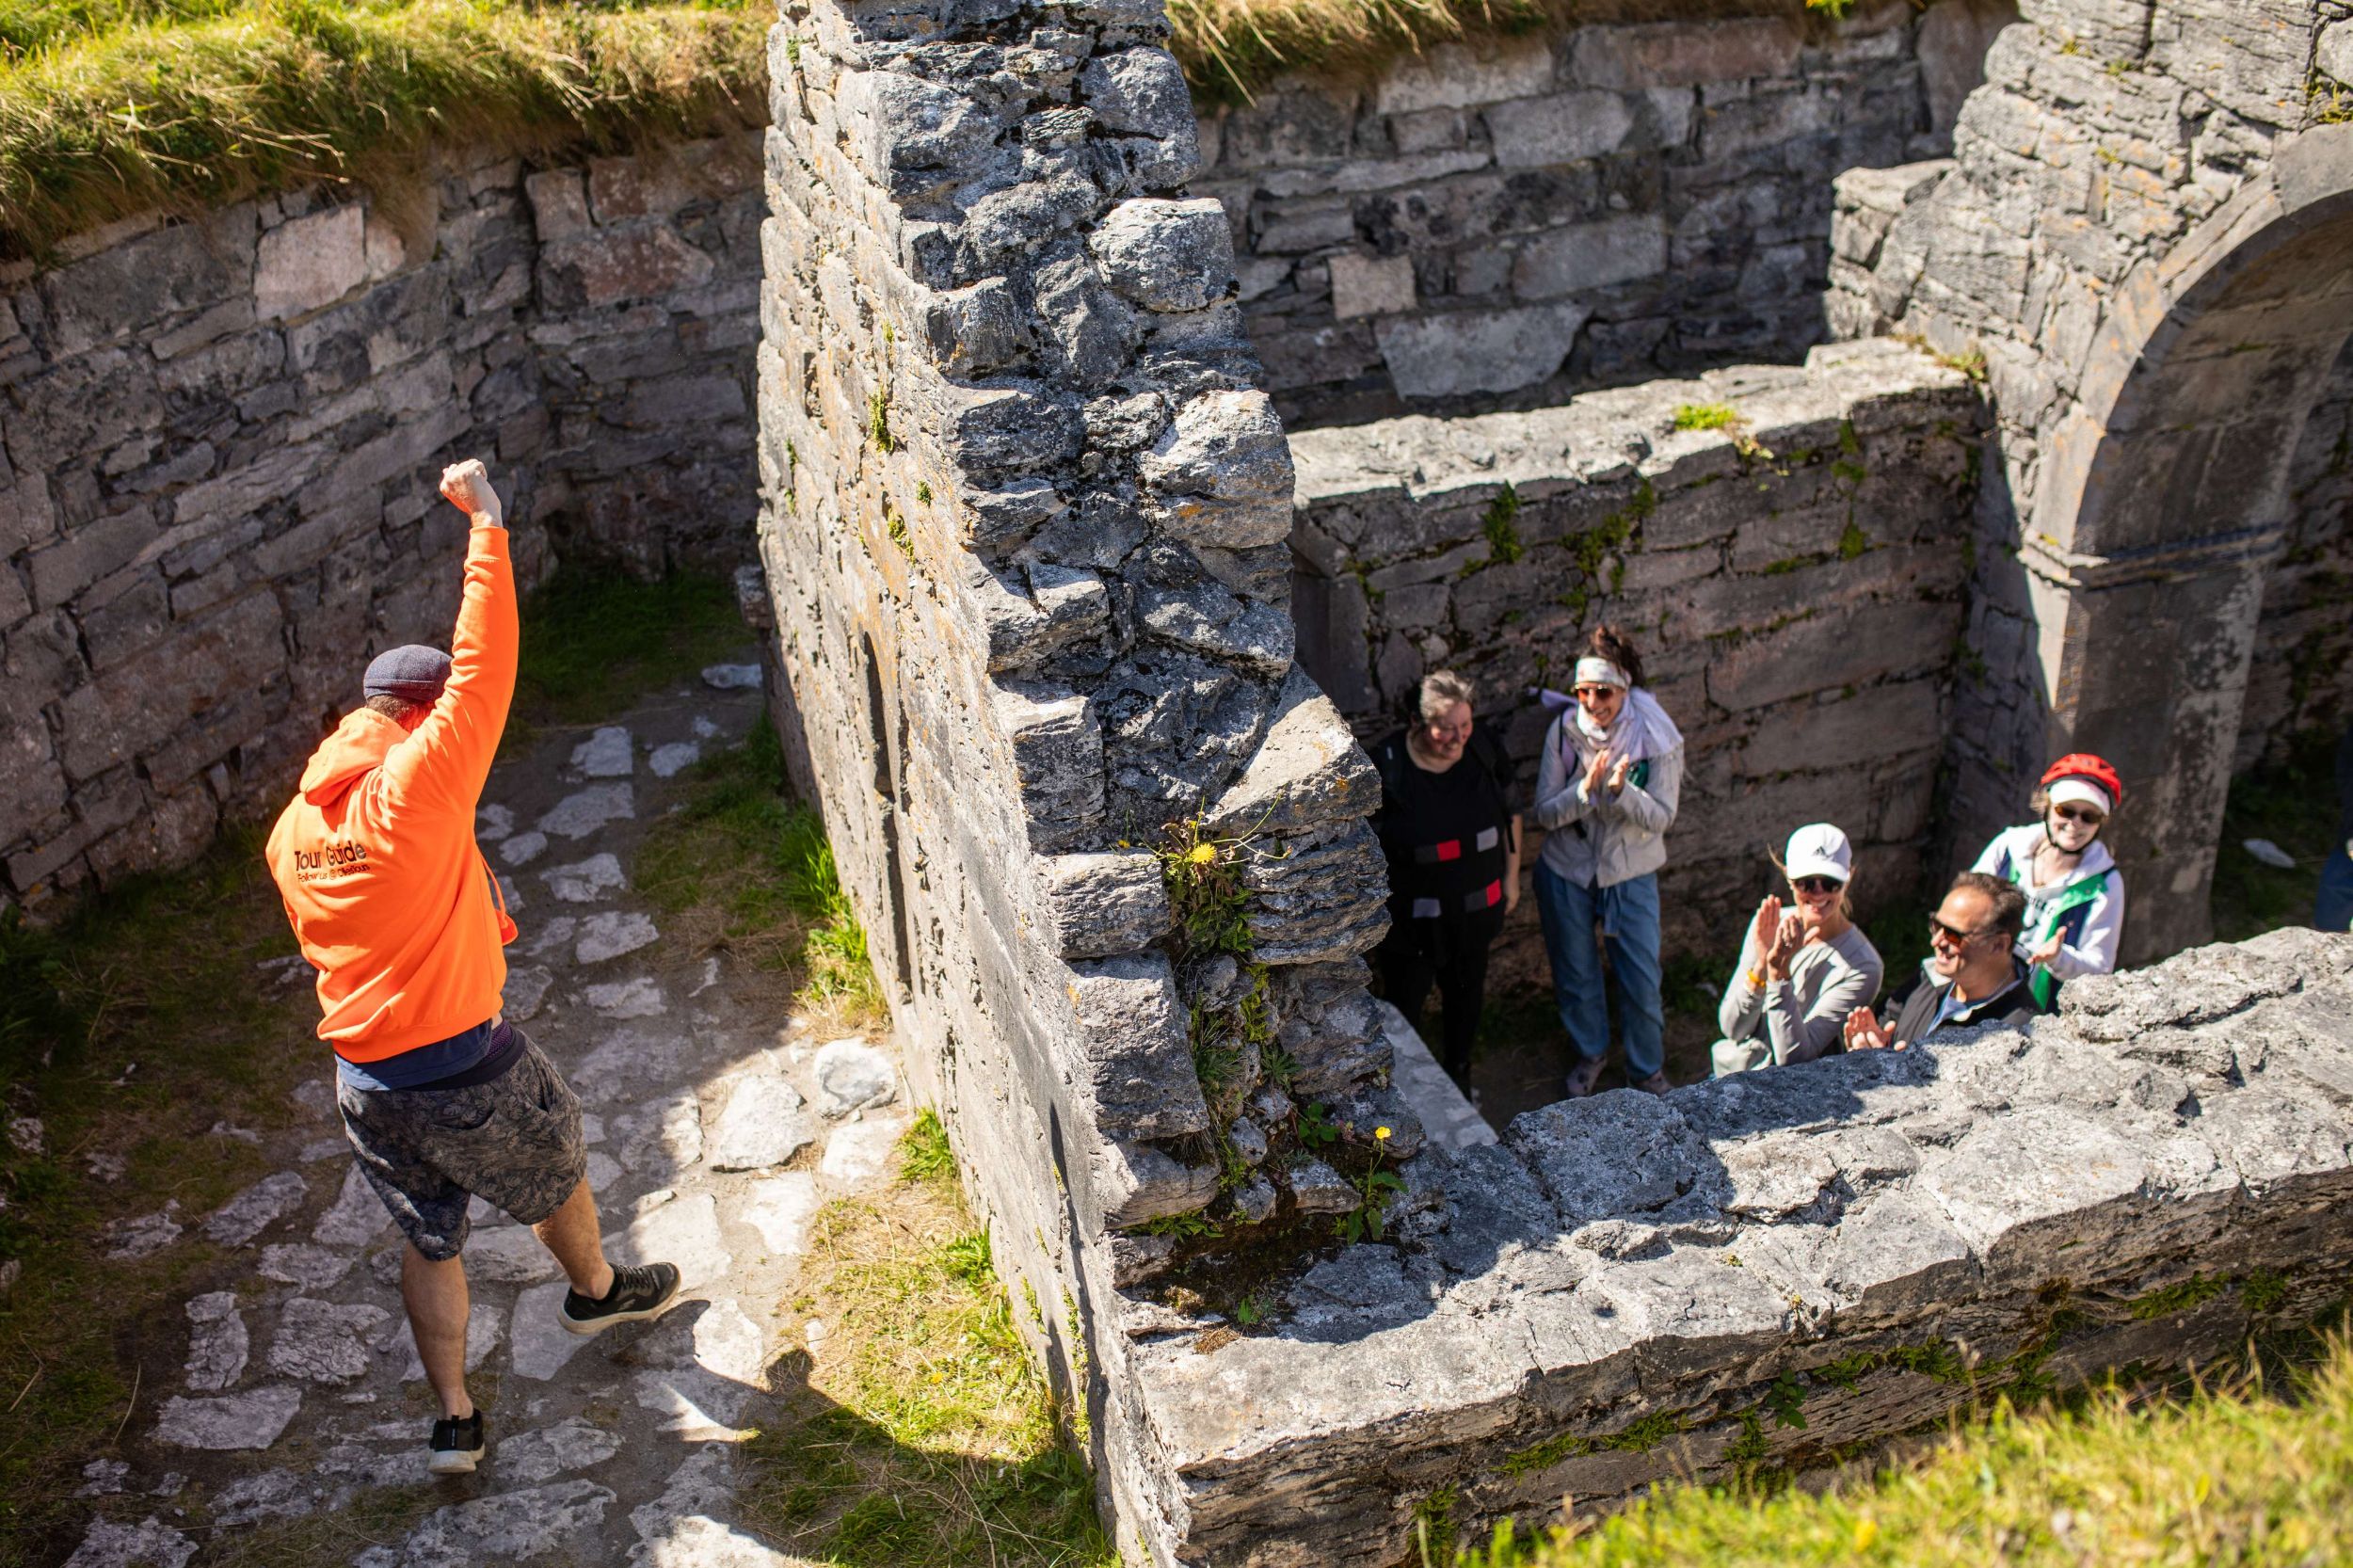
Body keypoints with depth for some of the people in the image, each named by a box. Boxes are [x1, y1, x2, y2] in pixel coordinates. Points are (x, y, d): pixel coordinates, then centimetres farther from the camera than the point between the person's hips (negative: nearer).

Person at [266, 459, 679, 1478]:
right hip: (468, 1072, -6)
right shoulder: (415, 793, -21)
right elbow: (482, 670, -22)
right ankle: (596, 1293, 49)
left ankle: (453, 1421, 30)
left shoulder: (290, 835, 2)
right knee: (555, 1176, 24)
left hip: (365, 1085, 6)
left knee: (430, 1244, 22)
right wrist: (487, 526, -16)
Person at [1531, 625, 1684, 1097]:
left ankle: (1647, 1070, 30)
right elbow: (1545, 813, -12)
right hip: (1566, 872, 1)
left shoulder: (1657, 738, -16)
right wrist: (1586, 789, -30)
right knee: (1575, 977, 17)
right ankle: (1589, 1054, 43)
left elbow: (1659, 818, -15)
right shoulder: (1564, 731, -13)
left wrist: (1622, 791, -34)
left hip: (1631, 875, -1)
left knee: (1641, 981, 6)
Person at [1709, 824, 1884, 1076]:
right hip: (1732, 1071, 5)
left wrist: (1780, 972, -26)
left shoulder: (1862, 967, -13)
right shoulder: (1768, 925, 0)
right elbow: (1731, 1028, -3)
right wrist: (1762, 964, -18)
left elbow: (1793, 1057, -17)